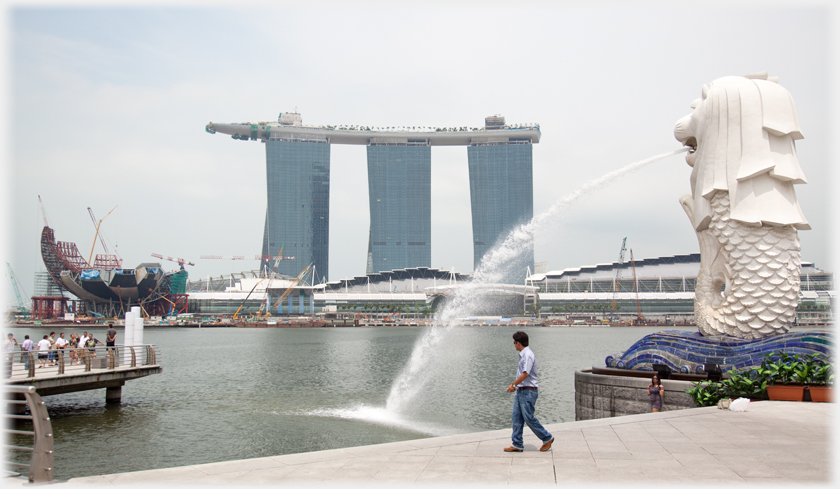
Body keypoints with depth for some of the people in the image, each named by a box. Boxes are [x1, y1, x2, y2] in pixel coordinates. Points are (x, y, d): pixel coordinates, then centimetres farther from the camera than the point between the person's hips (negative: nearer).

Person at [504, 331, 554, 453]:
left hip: (528, 391, -10)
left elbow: (525, 374, -23)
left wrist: (513, 385, -16)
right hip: (521, 390, 10)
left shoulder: (528, 355, -17)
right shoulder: (523, 355, 14)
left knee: (529, 418, -4)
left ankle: (547, 438, 12)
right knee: (516, 417, 7)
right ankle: (517, 444, 11)